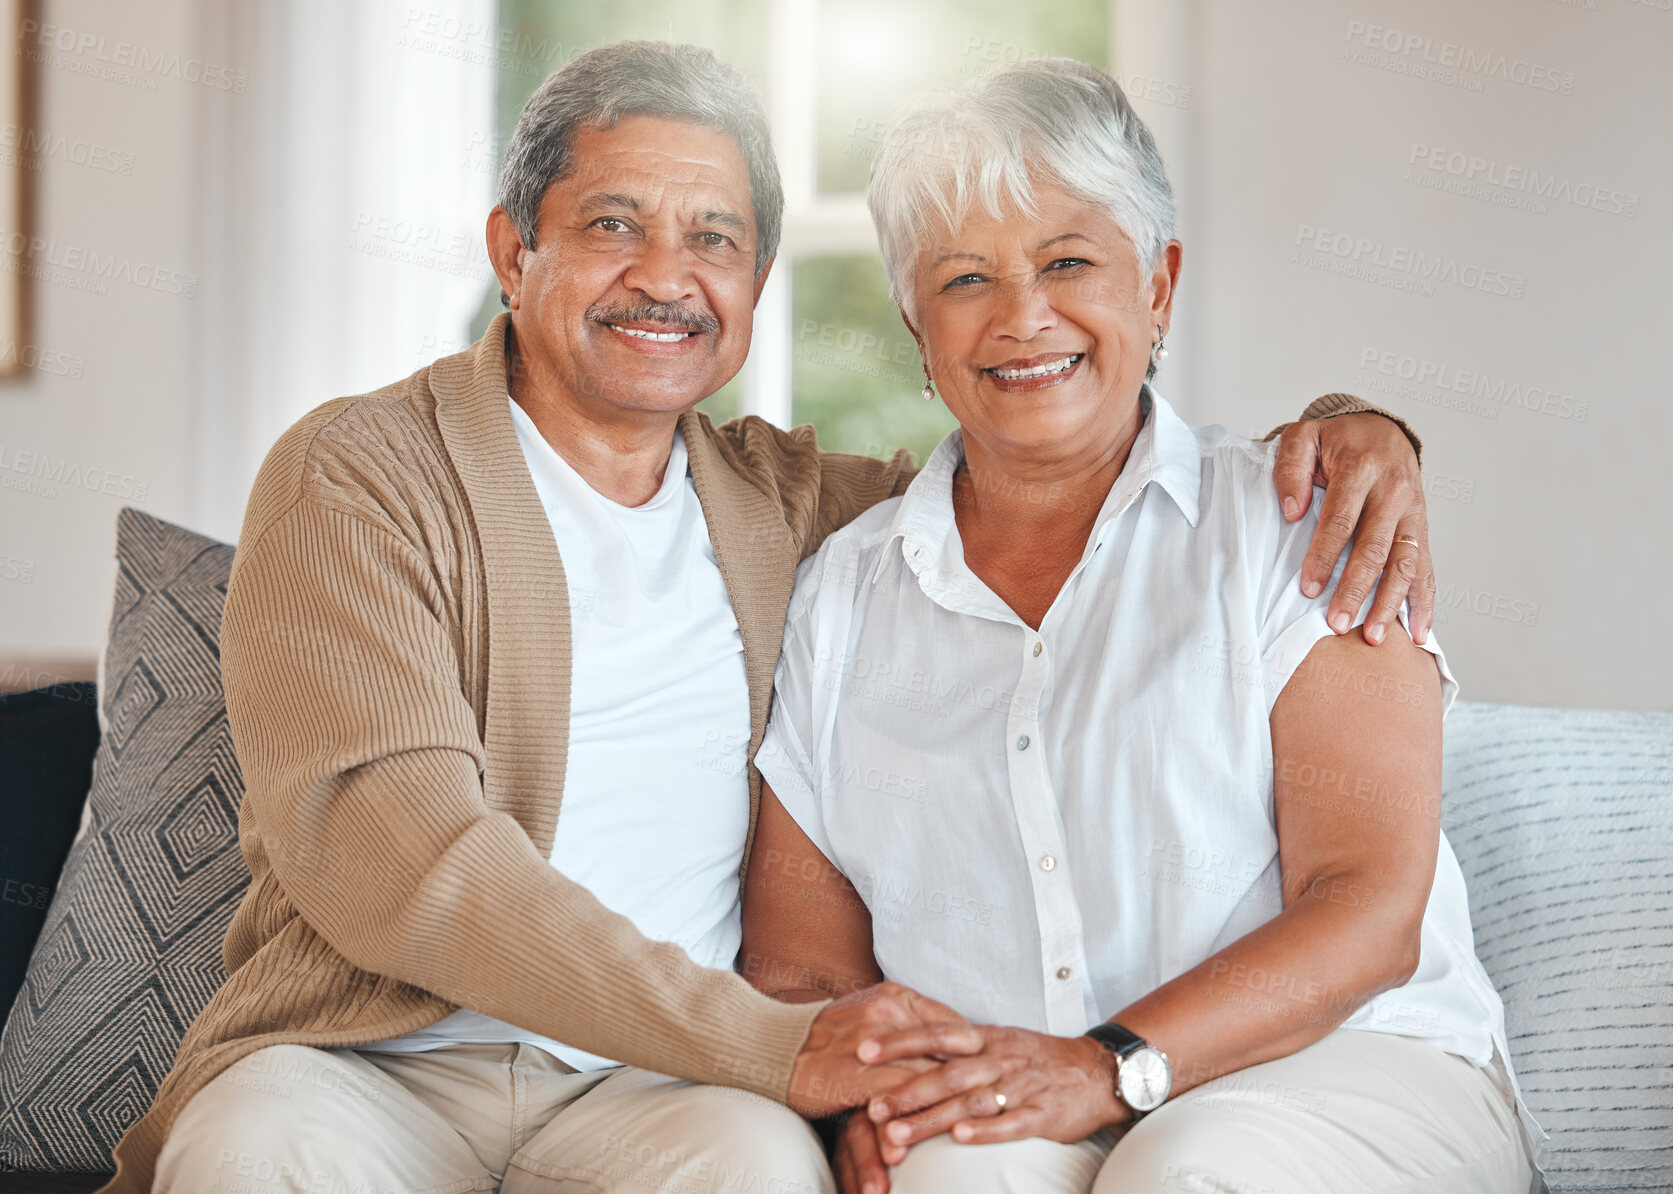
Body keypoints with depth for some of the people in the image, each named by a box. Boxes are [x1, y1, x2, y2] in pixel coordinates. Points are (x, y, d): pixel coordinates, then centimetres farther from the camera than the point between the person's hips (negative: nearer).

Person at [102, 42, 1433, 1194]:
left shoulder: (775, 499, 15)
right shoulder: (360, 473, -1)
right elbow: (385, 846, -15)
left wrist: (1341, 425, 3)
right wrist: (776, 1043, -23)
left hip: (658, 1080, 3)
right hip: (368, 1060, -2)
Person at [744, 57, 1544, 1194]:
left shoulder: (1295, 529, 2)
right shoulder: (840, 598, 12)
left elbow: (1372, 910, -7)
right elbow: (798, 970, 10)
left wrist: (1109, 1068, -21)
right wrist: (873, 1103, -12)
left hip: (1345, 1071, 0)